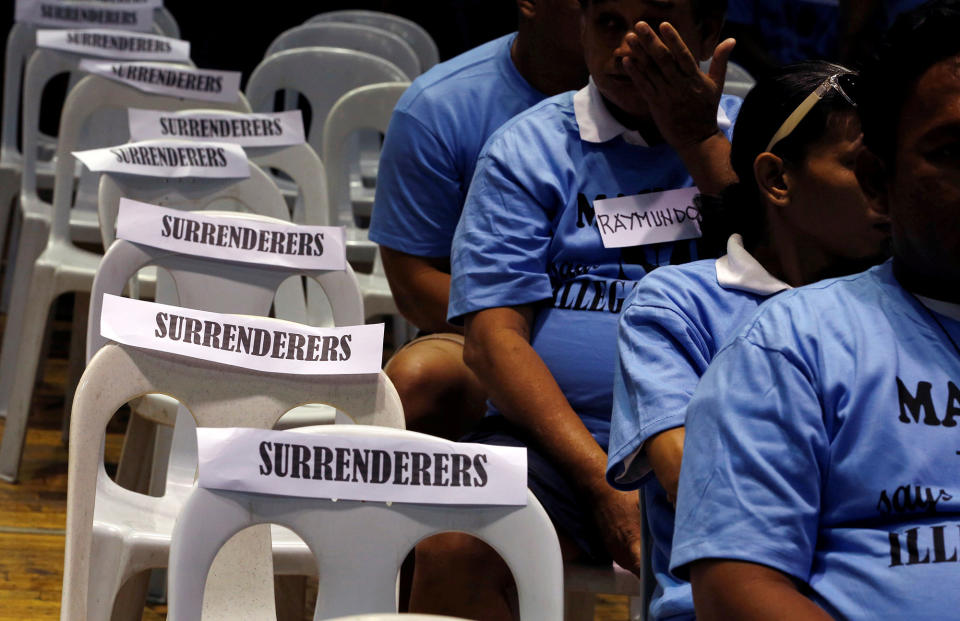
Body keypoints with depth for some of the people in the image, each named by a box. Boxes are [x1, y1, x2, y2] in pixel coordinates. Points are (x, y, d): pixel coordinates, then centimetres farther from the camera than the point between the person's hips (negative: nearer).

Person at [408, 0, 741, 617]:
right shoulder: (527, 148, 10)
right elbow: (494, 336, -1)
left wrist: (699, 142, -3)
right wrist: (602, 480, -13)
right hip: (560, 438, 0)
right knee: (454, 551, -32)